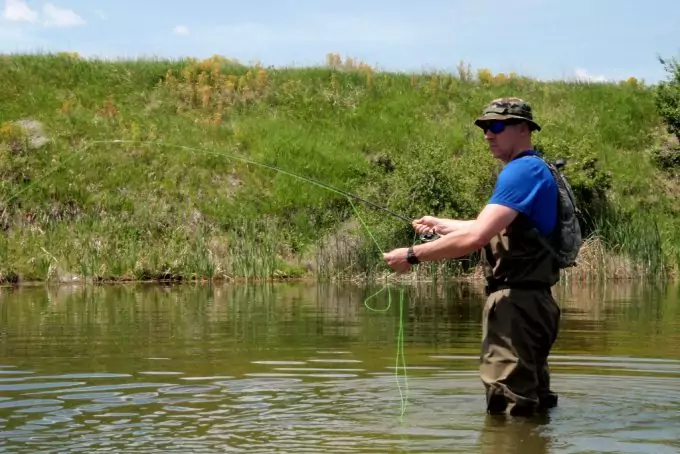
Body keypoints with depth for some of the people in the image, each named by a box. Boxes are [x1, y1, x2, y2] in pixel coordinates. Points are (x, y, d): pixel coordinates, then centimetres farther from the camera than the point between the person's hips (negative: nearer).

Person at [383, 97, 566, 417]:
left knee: (508, 408, -7)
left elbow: (476, 237, -23)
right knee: (532, 397, 19)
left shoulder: (522, 171, -15)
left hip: (516, 302, -11)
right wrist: (441, 225, 34)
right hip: (531, 302, 11)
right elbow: (495, 229, 31)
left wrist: (413, 256, -16)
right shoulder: (534, 169, 19)